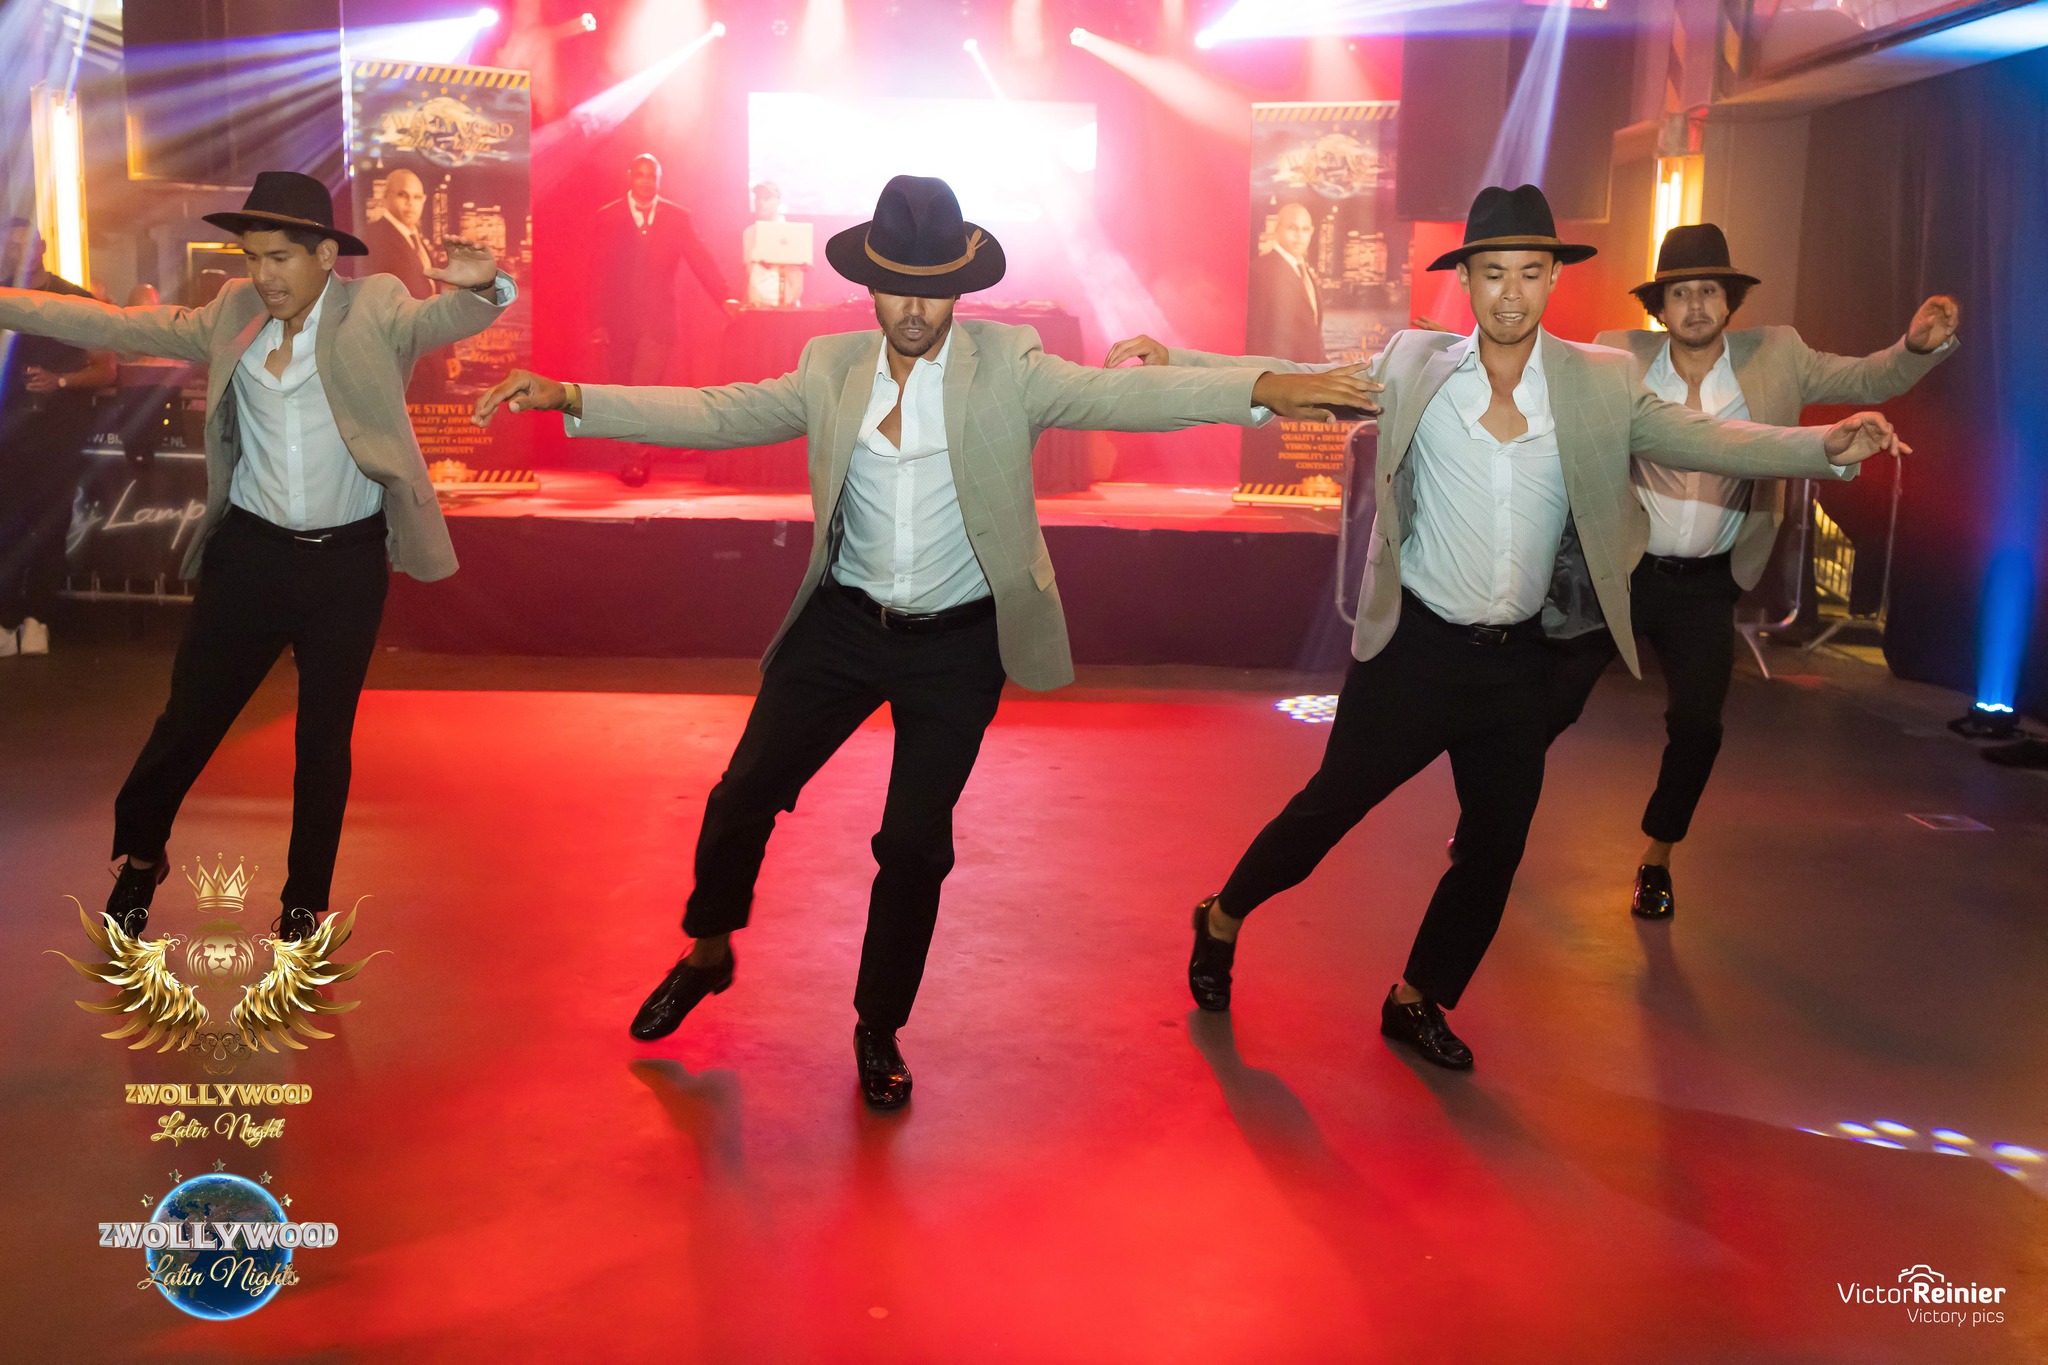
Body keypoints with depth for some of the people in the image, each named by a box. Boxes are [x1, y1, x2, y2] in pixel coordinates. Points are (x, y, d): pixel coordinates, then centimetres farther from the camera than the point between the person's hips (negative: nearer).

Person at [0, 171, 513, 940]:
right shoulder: (234, 315, 2)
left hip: (348, 564, -2)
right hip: (251, 553, 2)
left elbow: (443, 317, -25)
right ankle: (137, 859, 37)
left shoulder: (375, 312, -7)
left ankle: (304, 903, 29)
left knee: (325, 739, 11)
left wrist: (481, 288, -47)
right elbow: (121, 327, 7)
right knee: (187, 720, 10)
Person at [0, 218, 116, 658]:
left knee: (49, 526, 1)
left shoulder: (76, 301, 3)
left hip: (60, 430, -1)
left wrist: (61, 381, -14)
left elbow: (106, 370, 0)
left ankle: (35, 617, 9)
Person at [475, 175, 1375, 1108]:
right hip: (845, 624, 2)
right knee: (743, 795, 5)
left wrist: (1264, 390, -37)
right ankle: (707, 955, 34)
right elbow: (714, 414, -5)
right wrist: (572, 399, -15)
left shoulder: (1006, 367, -11)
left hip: (958, 645, -2)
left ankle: (879, 1029, 28)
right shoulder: (832, 369, -3)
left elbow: (1122, 395, -22)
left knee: (915, 844, 5)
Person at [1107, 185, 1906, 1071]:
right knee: (1331, 805, 6)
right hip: (1416, 645, -3)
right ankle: (1221, 922, 33)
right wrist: (1175, 359, -10)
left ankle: (1418, 1002, 33)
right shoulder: (1414, 367, -6)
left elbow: (1707, 440, -8)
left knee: (1495, 848, 11)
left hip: (1519, 659, 3)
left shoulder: (1600, 384, -3)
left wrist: (1828, 446, -23)